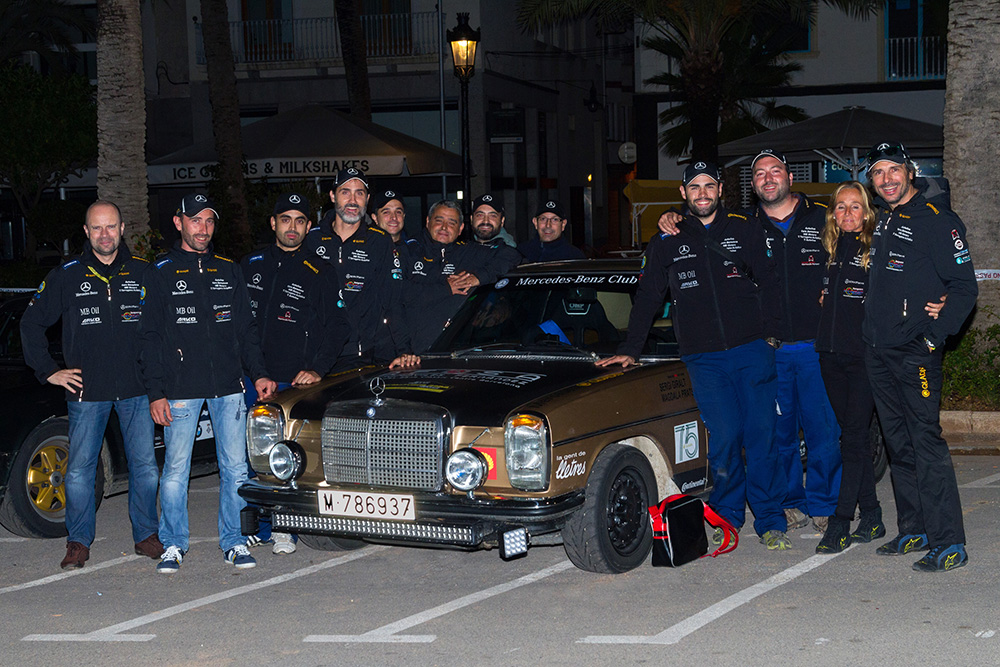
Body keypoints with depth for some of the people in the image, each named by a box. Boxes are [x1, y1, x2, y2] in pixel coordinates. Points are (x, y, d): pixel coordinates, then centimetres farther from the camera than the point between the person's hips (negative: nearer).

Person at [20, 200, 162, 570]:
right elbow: (31, 323, 10)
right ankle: (79, 542, 13)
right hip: (86, 390, -1)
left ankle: (146, 535, 17)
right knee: (79, 470, 1)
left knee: (145, 466, 3)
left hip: (136, 389, 1)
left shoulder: (143, 273, 6)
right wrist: (49, 371, 5)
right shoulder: (65, 277, 3)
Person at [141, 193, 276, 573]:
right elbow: (151, 337, 1)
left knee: (235, 467, 2)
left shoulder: (229, 271, 14)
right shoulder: (161, 273, 4)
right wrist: (155, 392, -6)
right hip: (181, 389, -3)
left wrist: (258, 374, 5)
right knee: (176, 469, 0)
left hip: (228, 387, 3)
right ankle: (174, 544, 13)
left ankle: (234, 541, 13)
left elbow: (246, 328, 17)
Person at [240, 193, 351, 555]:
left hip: (295, 381, -3)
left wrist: (318, 370, -8)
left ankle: (284, 528, 9)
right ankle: (258, 527, 15)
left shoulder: (321, 274, 4)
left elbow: (338, 328, 4)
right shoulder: (250, 266, 11)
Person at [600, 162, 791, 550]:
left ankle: (770, 521, 10)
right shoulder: (668, 242, 11)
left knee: (762, 435, 0)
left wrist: (769, 333, 4)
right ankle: (728, 515, 10)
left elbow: (769, 283, 13)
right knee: (724, 437, -9)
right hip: (703, 357, 0)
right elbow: (647, 299, 13)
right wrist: (630, 351, 7)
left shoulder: (744, 231, 10)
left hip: (752, 350, 0)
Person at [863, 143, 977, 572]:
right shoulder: (883, 219, 14)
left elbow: (964, 288, -10)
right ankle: (914, 530, 21)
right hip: (877, 351, 8)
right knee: (898, 443, 12)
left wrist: (934, 336, -14)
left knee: (926, 441, -10)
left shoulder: (936, 220, -9)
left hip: (914, 352, -8)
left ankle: (949, 543, -7)